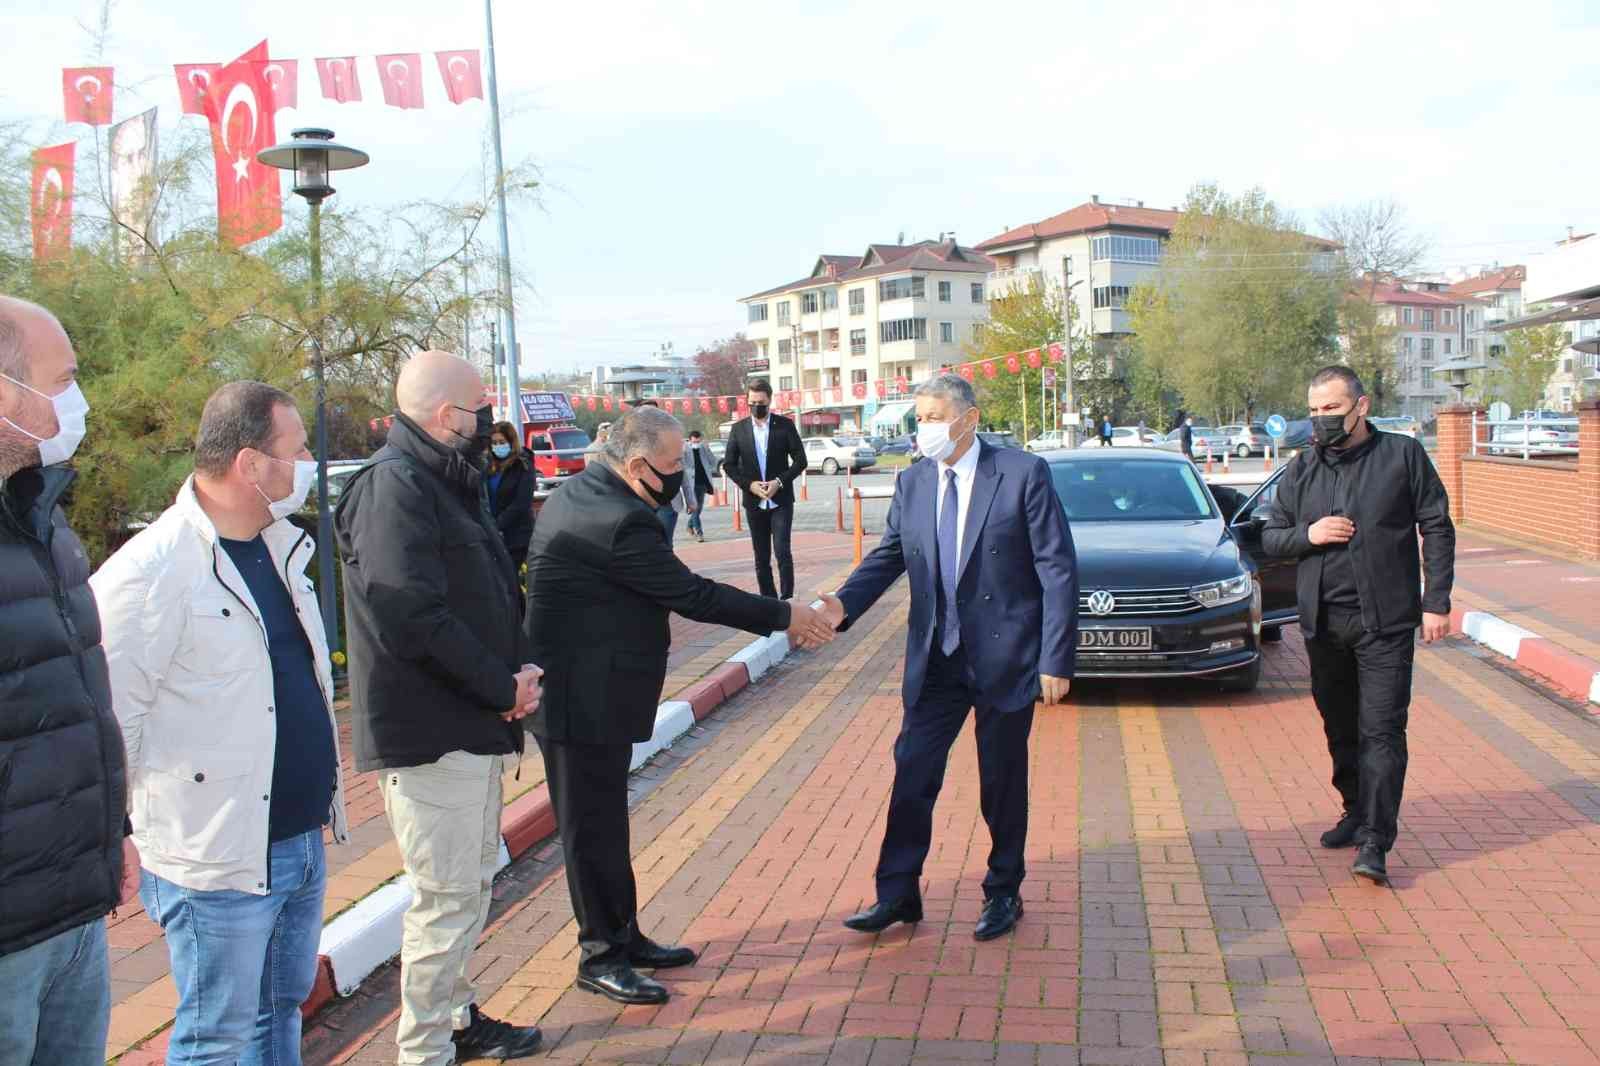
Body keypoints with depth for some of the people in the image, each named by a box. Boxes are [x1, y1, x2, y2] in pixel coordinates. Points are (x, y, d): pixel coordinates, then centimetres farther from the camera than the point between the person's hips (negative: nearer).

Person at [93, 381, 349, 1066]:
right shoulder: (152, 569, -18)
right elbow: (109, 718, -17)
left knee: (281, 1011, 21)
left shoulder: (281, 546, 8)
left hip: (303, 842, 8)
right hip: (219, 859, -8)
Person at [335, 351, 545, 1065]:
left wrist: (521, 670, -1)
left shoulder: (450, 483, 15)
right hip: (429, 733, -10)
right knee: (446, 899, -1)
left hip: (474, 727, 10)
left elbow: (493, 594, 17)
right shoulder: (393, 485, -17)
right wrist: (505, 689, -16)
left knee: (471, 885, 20)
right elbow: (413, 618, -26)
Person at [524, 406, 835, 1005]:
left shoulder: (581, 491, 8)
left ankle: (624, 937, 31)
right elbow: (690, 594, -20)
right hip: (585, 701, -10)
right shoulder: (616, 520, -25)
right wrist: (783, 617, -13)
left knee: (604, 822, 18)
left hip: (586, 691, 10)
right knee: (593, 828, 3)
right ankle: (599, 956, 18)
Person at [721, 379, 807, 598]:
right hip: (754, 502, 2)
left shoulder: (785, 425, -1)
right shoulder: (739, 428, 3)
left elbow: (800, 460, -1)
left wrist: (779, 481, -14)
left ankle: (787, 599, -3)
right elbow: (729, 464, 4)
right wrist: (749, 484, -10)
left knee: (782, 551, -12)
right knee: (761, 557, 7)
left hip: (781, 500, -2)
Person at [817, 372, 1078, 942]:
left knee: (1002, 782, 10)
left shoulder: (1024, 473, -11)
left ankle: (1003, 893, 29)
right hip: (936, 658, 4)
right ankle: (897, 893, 18)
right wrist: (843, 603, -15)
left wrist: (1056, 660, -15)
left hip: (1005, 655, -4)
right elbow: (888, 556, 5)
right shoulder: (912, 483, 4)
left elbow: (1058, 569, -11)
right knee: (912, 773, 5)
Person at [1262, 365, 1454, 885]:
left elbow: (1437, 529, 1)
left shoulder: (1403, 455, -1)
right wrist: (1307, 535, -9)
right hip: (1322, 622, 4)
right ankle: (1356, 812, 30)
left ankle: (1374, 842, -4)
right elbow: (1270, 535, 13)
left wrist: (1436, 601, -5)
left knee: (1382, 730, -6)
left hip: (1385, 622, -4)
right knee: (1340, 727, 13)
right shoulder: (1301, 470, 8)